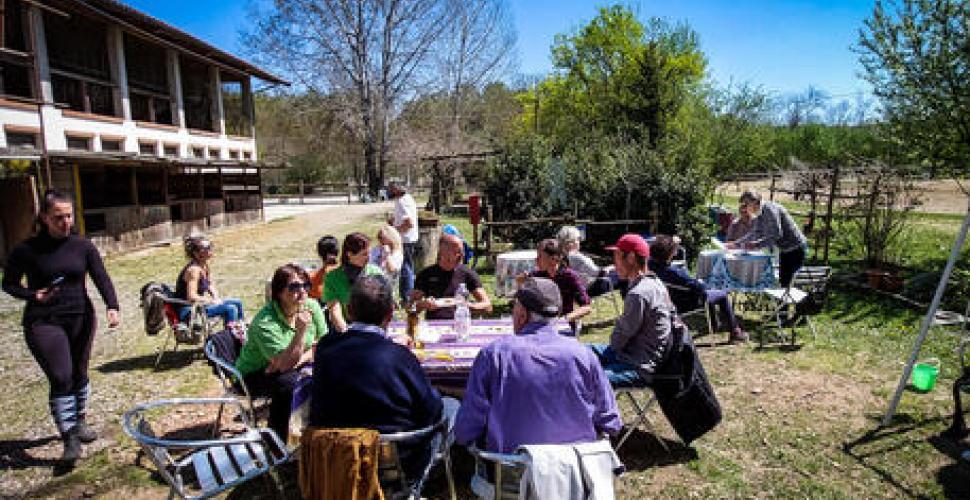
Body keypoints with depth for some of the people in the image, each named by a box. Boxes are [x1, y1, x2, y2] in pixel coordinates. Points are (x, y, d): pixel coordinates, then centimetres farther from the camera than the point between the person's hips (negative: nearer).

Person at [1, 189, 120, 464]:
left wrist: (112, 307, -21)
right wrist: (33, 295, -16)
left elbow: (101, 277, -6)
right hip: (43, 323, -3)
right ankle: (70, 439, 3)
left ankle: (80, 421, 34)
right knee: (61, 378, -7)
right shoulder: (26, 250, -7)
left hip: (81, 319, 3)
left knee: (79, 373, 14)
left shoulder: (82, 246, 0)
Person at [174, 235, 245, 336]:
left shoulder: (205, 266, 5)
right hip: (188, 311, -10)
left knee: (237, 303, 10)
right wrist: (212, 301, -18)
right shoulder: (194, 269, -22)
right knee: (230, 309, -24)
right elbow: (192, 297, -28)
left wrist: (216, 298, -2)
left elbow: (211, 286, 16)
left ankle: (240, 333, 17)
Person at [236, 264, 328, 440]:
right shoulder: (265, 323, -27)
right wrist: (301, 330, -39)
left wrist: (299, 359, -20)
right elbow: (284, 364, -31)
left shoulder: (312, 307, -9)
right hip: (254, 374, -5)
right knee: (289, 383, -33)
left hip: (294, 368, 5)